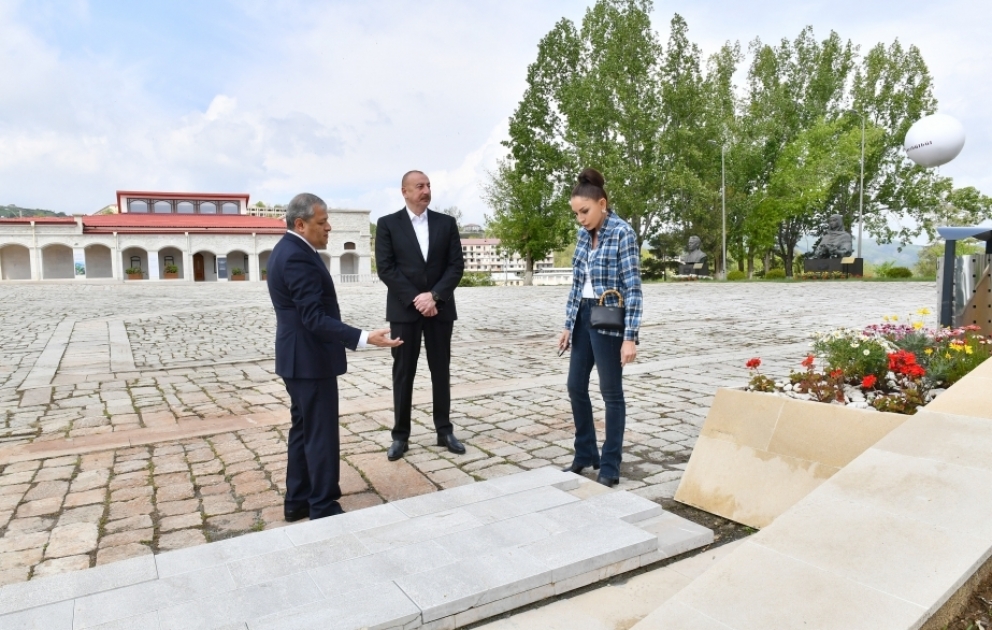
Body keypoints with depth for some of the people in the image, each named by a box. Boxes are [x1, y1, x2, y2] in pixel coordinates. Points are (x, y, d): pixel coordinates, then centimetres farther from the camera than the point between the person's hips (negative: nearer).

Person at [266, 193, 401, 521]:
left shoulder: (287, 250, 12)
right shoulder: (298, 257, -22)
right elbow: (316, 318, -28)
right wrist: (364, 338, -34)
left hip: (299, 357, 11)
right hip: (310, 359, -11)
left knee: (304, 429, 16)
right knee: (322, 434, -1)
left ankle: (297, 500, 26)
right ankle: (324, 507, 9)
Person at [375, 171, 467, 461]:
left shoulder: (446, 223, 7)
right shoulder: (388, 224, 1)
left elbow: (456, 265, 0)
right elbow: (385, 269, -6)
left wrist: (434, 295, -13)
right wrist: (416, 299, -14)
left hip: (440, 308, 2)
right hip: (404, 309, -2)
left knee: (441, 371, 8)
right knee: (403, 373, 4)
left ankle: (444, 431, 19)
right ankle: (400, 435, 12)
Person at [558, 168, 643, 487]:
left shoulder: (623, 233, -13)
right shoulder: (584, 235, 8)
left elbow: (633, 288, -15)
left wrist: (630, 337, -19)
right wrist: (568, 324, 12)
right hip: (583, 317, 8)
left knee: (611, 392, 3)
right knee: (576, 387, 11)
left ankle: (610, 466, 16)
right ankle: (585, 454, 28)